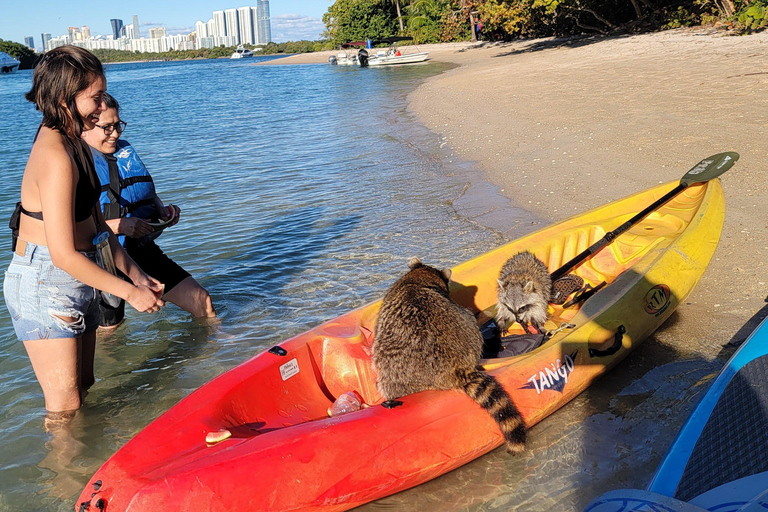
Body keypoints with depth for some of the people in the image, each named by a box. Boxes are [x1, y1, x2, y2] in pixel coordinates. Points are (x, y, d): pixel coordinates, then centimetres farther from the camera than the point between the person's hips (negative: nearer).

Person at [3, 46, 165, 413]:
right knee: (65, 404, 2)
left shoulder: (75, 143, 6)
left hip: (75, 282, 9)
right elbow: (64, 254, -26)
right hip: (44, 286, -9)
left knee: (82, 387, 20)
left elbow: (95, 222, 12)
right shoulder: (56, 158, -24)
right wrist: (130, 292, -17)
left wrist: (135, 273, 9)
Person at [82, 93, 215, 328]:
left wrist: (162, 210, 3)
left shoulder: (126, 151, 11)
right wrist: (117, 225, -27)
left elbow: (148, 192, 25)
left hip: (143, 252, 6)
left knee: (201, 300, 2)